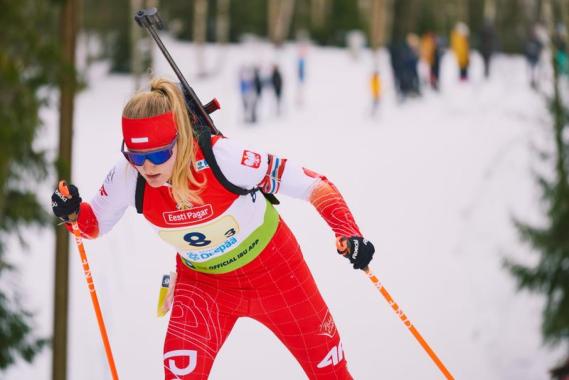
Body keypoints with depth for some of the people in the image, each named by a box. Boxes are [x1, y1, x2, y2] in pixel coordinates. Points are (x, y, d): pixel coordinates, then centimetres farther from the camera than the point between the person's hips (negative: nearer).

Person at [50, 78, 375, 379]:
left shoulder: (219, 156, -35)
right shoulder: (127, 177, -23)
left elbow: (309, 183, -29)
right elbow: (97, 221, -2)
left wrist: (349, 234, -39)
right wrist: (74, 212, -24)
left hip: (271, 267, -2)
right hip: (202, 282, 2)